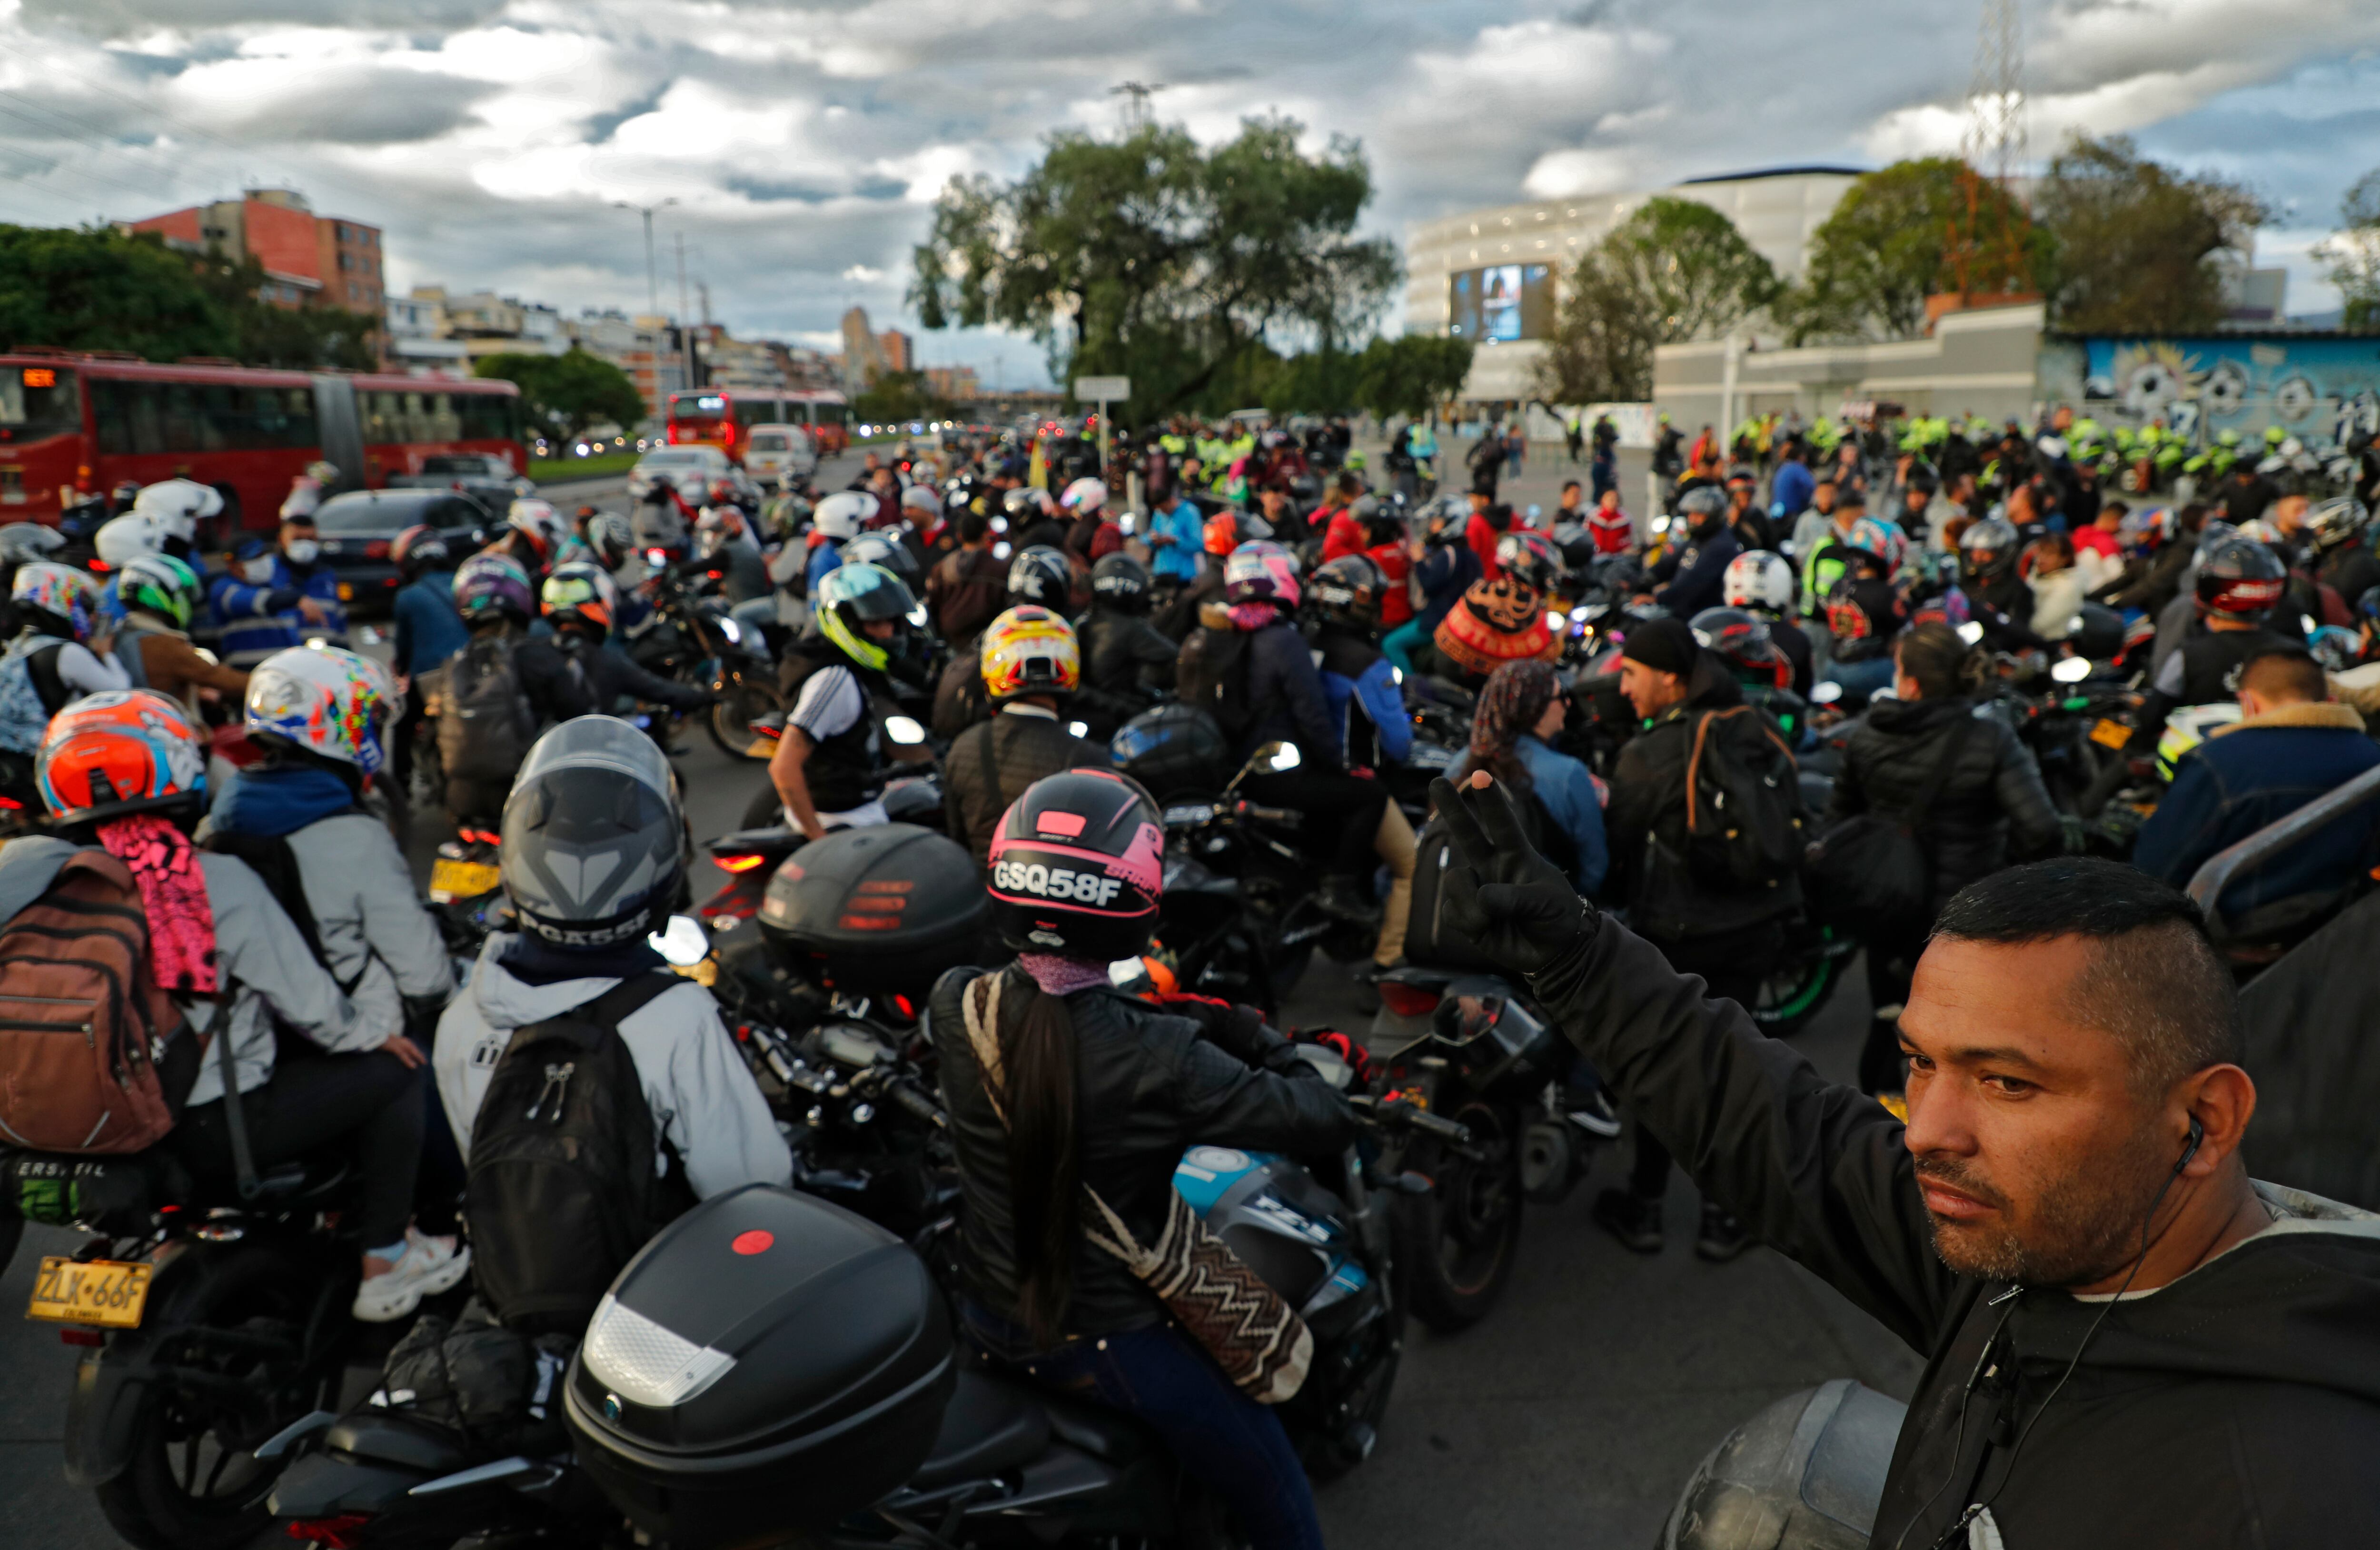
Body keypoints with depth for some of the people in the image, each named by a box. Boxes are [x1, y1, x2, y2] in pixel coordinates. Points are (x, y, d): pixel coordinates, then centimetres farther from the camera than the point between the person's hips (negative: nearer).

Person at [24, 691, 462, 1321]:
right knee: (391, 1070, 7)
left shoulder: (23, 868, -7)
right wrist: (372, 1035, 6)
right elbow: (304, 1000, -13)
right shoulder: (222, 883, -20)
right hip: (210, 1130, -7)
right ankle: (385, 1268, 14)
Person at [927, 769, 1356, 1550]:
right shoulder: (1160, 1060, -31)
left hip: (984, 1316, 6)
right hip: (1107, 1347, -5)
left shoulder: (956, 1008, -16)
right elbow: (1327, 1120, -24)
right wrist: (1252, 1034, -8)